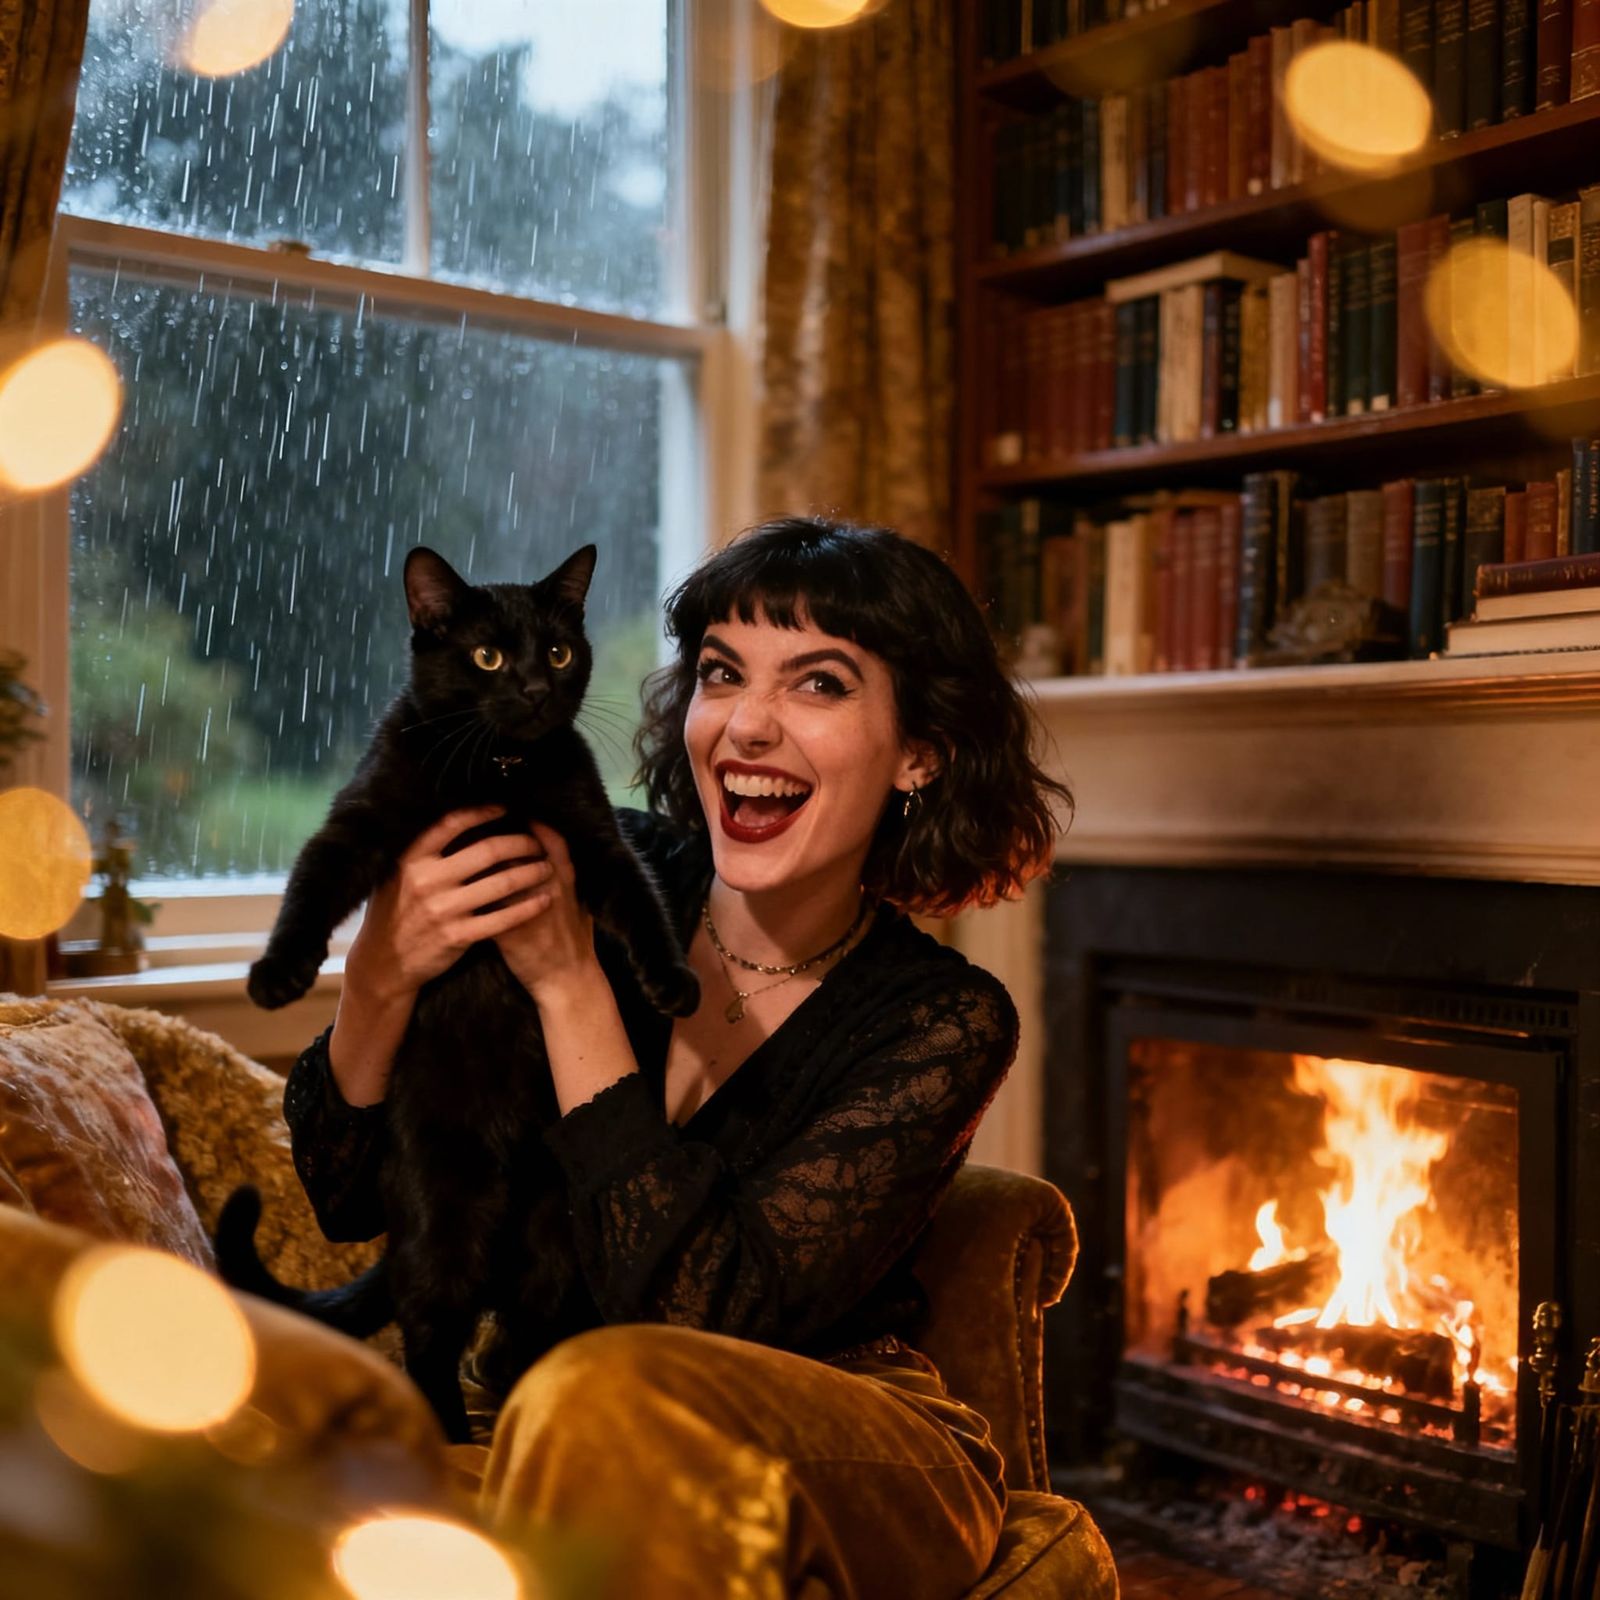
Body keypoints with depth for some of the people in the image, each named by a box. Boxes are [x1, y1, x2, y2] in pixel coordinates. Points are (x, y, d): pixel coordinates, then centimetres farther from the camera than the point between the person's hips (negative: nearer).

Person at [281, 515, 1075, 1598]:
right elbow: (348, 1201, -2)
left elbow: (702, 1312, -23)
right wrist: (379, 982, -22)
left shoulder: (945, 1023, -12)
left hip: (860, 1470, -2)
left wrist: (568, 983, -23)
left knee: (602, 1398, -35)